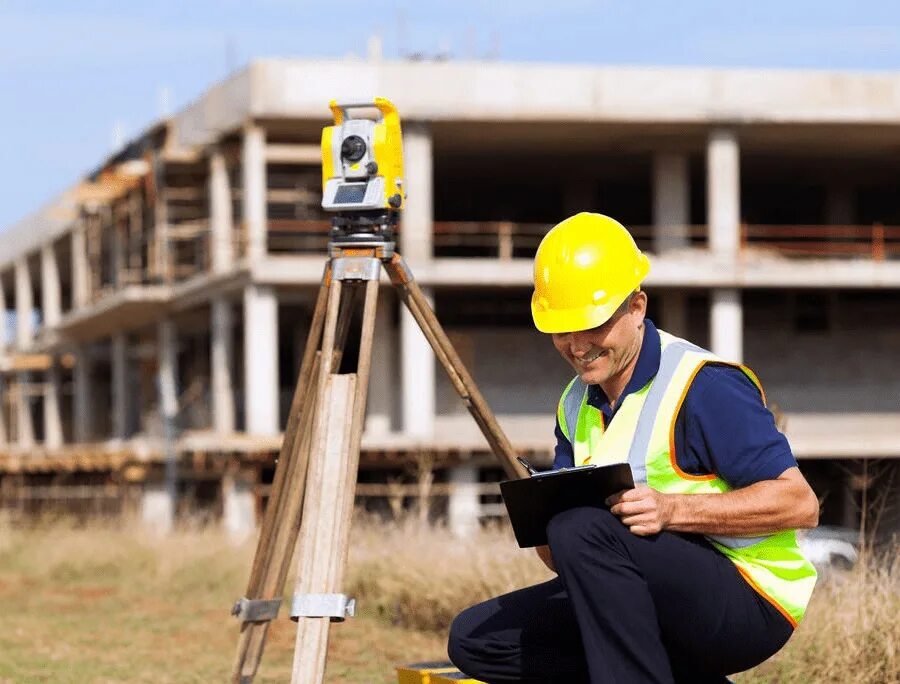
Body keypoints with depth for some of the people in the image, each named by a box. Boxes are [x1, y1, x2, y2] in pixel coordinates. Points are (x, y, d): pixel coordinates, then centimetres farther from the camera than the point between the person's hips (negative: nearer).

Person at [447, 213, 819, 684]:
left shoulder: (705, 386, -13)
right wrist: (540, 523, -14)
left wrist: (673, 510, -29)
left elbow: (799, 504, -20)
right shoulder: (577, 406, 10)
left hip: (750, 604, -9)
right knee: (474, 638, -1)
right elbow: (560, 557, 11)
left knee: (583, 531, -30)